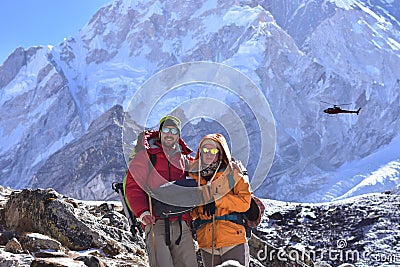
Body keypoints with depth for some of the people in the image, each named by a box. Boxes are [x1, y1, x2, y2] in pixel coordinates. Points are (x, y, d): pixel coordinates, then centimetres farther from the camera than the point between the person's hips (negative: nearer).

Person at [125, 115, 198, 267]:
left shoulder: (184, 160, 21)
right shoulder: (145, 156, 9)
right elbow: (132, 187, 3)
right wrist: (142, 212, -12)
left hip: (182, 225, 4)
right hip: (156, 223, -4)